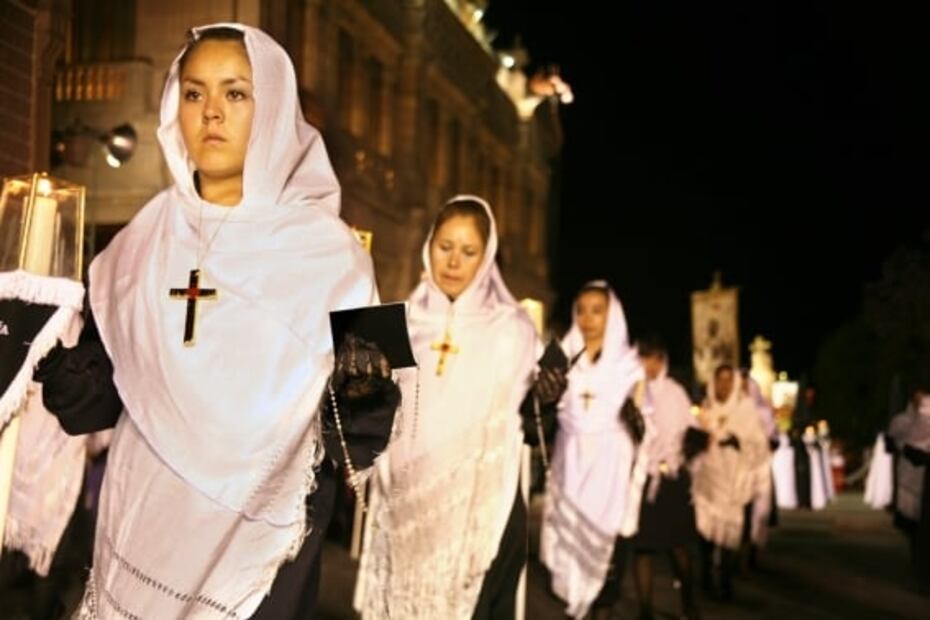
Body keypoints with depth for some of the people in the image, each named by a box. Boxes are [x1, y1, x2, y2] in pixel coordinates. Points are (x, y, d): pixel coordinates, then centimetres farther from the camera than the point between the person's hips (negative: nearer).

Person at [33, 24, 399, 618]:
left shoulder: (327, 249, -8)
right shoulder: (143, 242, 3)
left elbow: (358, 440, -8)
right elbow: (94, 398, 6)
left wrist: (361, 388, -28)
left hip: (258, 539, -3)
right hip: (141, 525, 4)